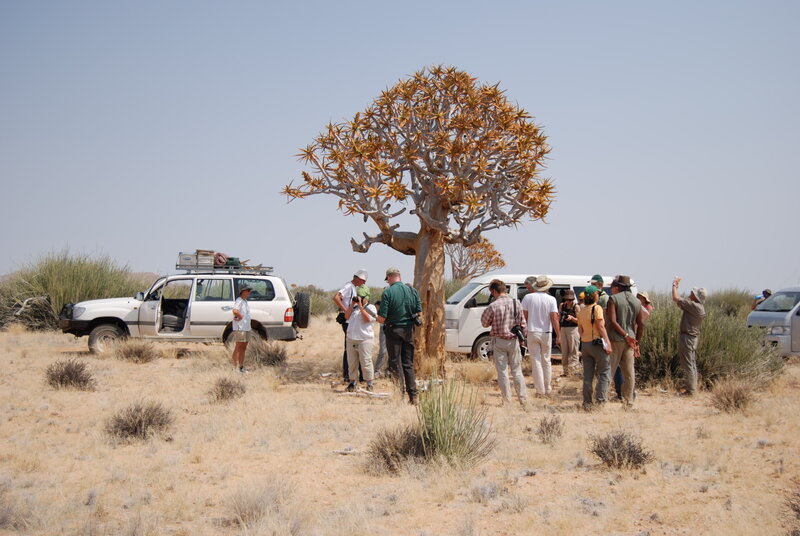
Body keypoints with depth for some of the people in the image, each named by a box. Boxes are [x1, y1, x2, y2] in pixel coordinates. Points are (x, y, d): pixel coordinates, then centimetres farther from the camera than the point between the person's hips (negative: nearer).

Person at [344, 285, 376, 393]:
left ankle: (369, 384, 0)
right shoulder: (354, 307, 16)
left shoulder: (371, 308, 1)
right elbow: (347, 316, 8)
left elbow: (367, 319, -14)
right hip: (351, 338, 5)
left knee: (366, 362, -7)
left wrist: (360, 306, -12)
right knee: (352, 362, 8)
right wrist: (352, 305, 2)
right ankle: (352, 382, 18)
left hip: (364, 339, -5)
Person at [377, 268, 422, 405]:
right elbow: (419, 313, 7)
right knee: (408, 364, 13)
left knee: (395, 364, 3)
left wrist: (379, 320, 9)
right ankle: (413, 396, 11)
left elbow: (381, 318, -14)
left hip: (394, 330, -4)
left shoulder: (387, 293, -13)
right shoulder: (413, 291, 1)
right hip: (408, 331, 4)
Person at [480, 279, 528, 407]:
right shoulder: (516, 304, 0)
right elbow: (522, 323, 6)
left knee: (502, 371, 4)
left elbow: (484, 323, -2)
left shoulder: (493, 306, -14)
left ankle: (507, 400, 5)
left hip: (499, 341, -4)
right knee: (517, 370, 12)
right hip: (513, 340, 4)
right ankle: (523, 399, 12)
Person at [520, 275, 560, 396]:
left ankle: (540, 391, 2)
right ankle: (548, 389, 20)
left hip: (532, 333, 0)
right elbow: (554, 318, -11)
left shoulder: (528, 297, -5)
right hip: (546, 334, 0)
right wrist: (558, 336, -10)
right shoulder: (551, 299, -6)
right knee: (546, 361, 14)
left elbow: (524, 316, -1)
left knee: (536, 361, 3)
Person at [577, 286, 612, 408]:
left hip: (585, 344, 7)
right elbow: (601, 327, -15)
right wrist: (608, 342, -13)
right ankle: (601, 399, -5)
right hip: (597, 343, -7)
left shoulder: (581, 311, 11)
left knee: (588, 375, 10)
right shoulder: (597, 308, -10)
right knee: (604, 372, 2)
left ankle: (587, 402, 11)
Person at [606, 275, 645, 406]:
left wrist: (626, 336, -11)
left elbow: (612, 321, -16)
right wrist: (637, 342, 14)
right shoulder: (636, 302, 9)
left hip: (615, 339, -5)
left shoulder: (614, 299, -7)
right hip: (629, 341, 5)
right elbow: (641, 324, 9)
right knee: (629, 372, 9)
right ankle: (628, 400, 12)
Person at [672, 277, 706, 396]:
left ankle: (690, 390, -3)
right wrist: (676, 286, 17)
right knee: (692, 364, 15)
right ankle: (692, 388, 21)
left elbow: (676, 299, -21)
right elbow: (680, 304, 19)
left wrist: (674, 285, -5)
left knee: (688, 365, -5)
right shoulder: (699, 307, 10)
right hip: (693, 337, 10)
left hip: (687, 337, -10)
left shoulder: (694, 306, -20)